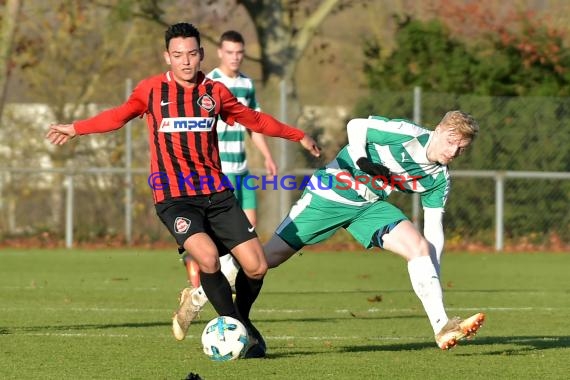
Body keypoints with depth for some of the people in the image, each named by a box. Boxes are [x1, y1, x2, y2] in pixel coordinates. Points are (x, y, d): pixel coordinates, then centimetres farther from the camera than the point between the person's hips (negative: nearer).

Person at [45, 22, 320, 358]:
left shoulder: (215, 91, 7)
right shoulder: (152, 90, 1)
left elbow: (254, 119, 22)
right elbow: (119, 116, 18)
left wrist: (298, 136, 27)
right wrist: (76, 129, 17)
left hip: (216, 192, 3)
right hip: (173, 196, -3)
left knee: (256, 267, -6)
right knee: (208, 257, -28)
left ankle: (242, 320, 25)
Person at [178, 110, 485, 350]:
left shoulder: (439, 179, -3)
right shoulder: (408, 135, -21)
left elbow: (434, 231, 1)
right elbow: (356, 125, -14)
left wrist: (434, 280, -5)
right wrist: (361, 160, -29)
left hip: (370, 205, 6)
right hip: (330, 193, -6)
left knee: (421, 248, -16)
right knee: (272, 255, -4)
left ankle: (442, 328, -18)